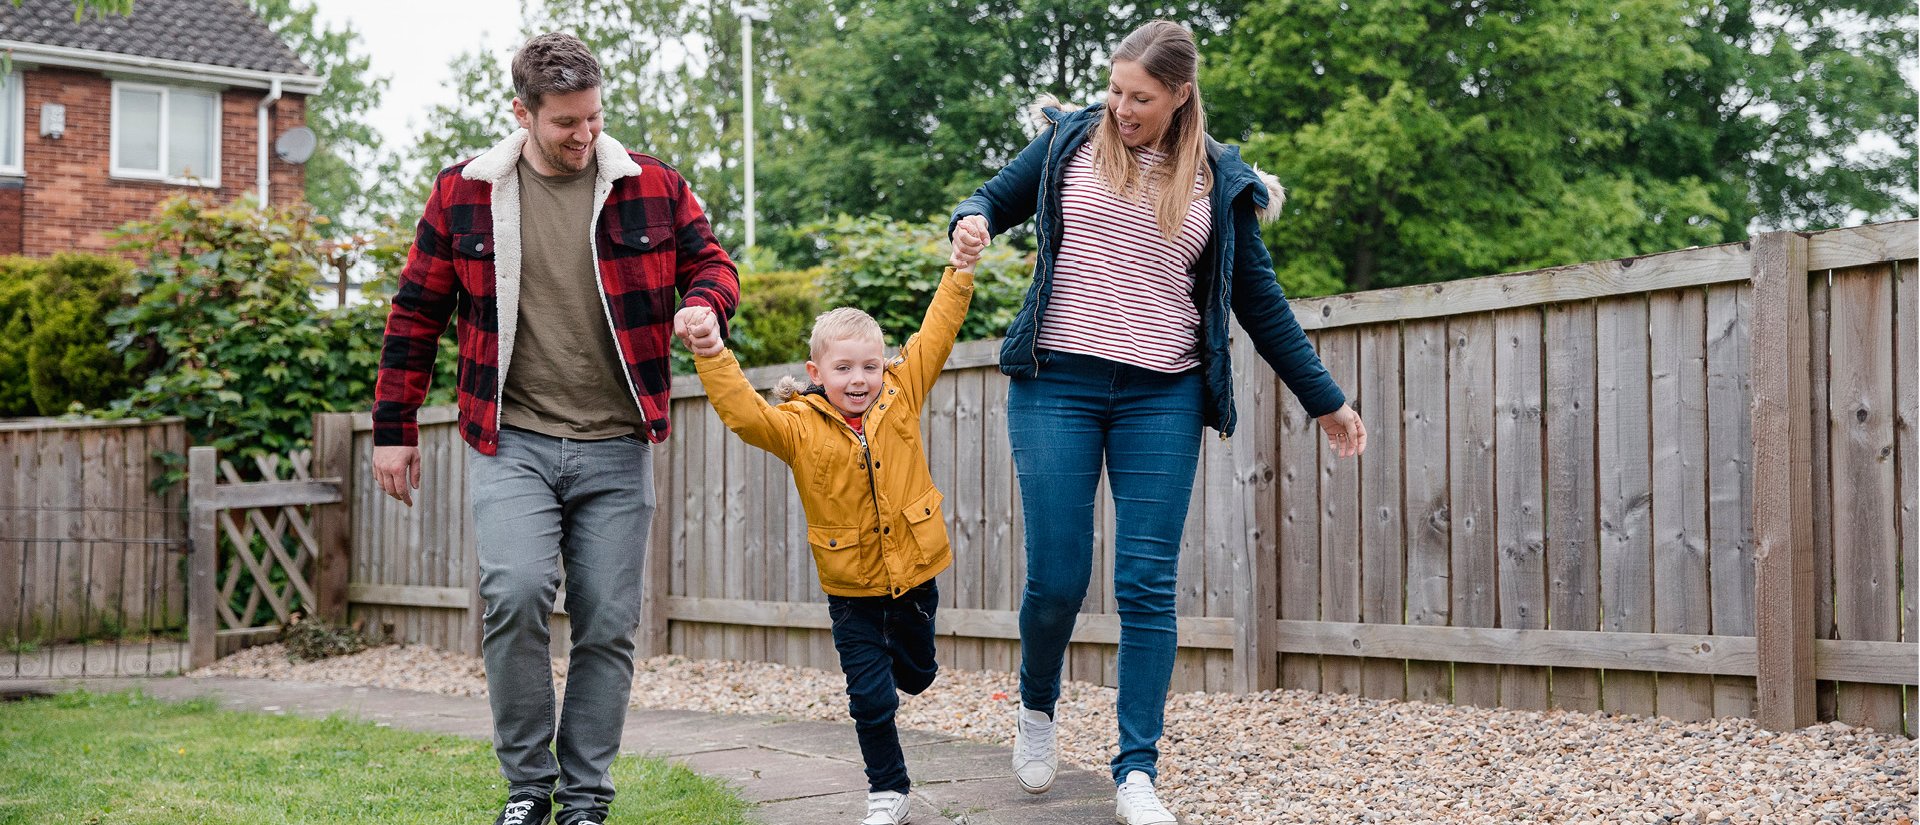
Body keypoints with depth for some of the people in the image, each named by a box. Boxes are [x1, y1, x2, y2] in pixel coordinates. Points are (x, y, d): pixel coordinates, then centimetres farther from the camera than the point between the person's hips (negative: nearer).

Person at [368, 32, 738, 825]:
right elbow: (416, 314, 9)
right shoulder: (463, 192, 3)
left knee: (607, 625, 3)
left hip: (616, 449, 2)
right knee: (516, 592, -21)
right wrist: (392, 430, 10)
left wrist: (705, 305, -11)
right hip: (512, 443, -1)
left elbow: (709, 262, 14)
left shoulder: (652, 186, 3)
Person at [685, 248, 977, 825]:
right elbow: (741, 411, -24)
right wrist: (710, 354, -36)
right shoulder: (798, 427, -12)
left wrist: (960, 272, -6)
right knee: (871, 698, 2)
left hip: (914, 573, 3)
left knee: (915, 675, 22)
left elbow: (936, 336, -3)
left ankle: (895, 661, 59)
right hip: (851, 587, -2)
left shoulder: (901, 396, -5)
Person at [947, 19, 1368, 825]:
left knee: (1147, 585, -4)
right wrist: (971, 222, -8)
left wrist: (1326, 401, 14)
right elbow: (996, 198, 18)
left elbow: (1259, 300, 13)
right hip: (1056, 385, 0)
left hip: (1162, 398, 0)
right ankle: (1037, 711, 27)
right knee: (1056, 577, -3)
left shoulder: (1220, 180, 7)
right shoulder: (1071, 141, 6)